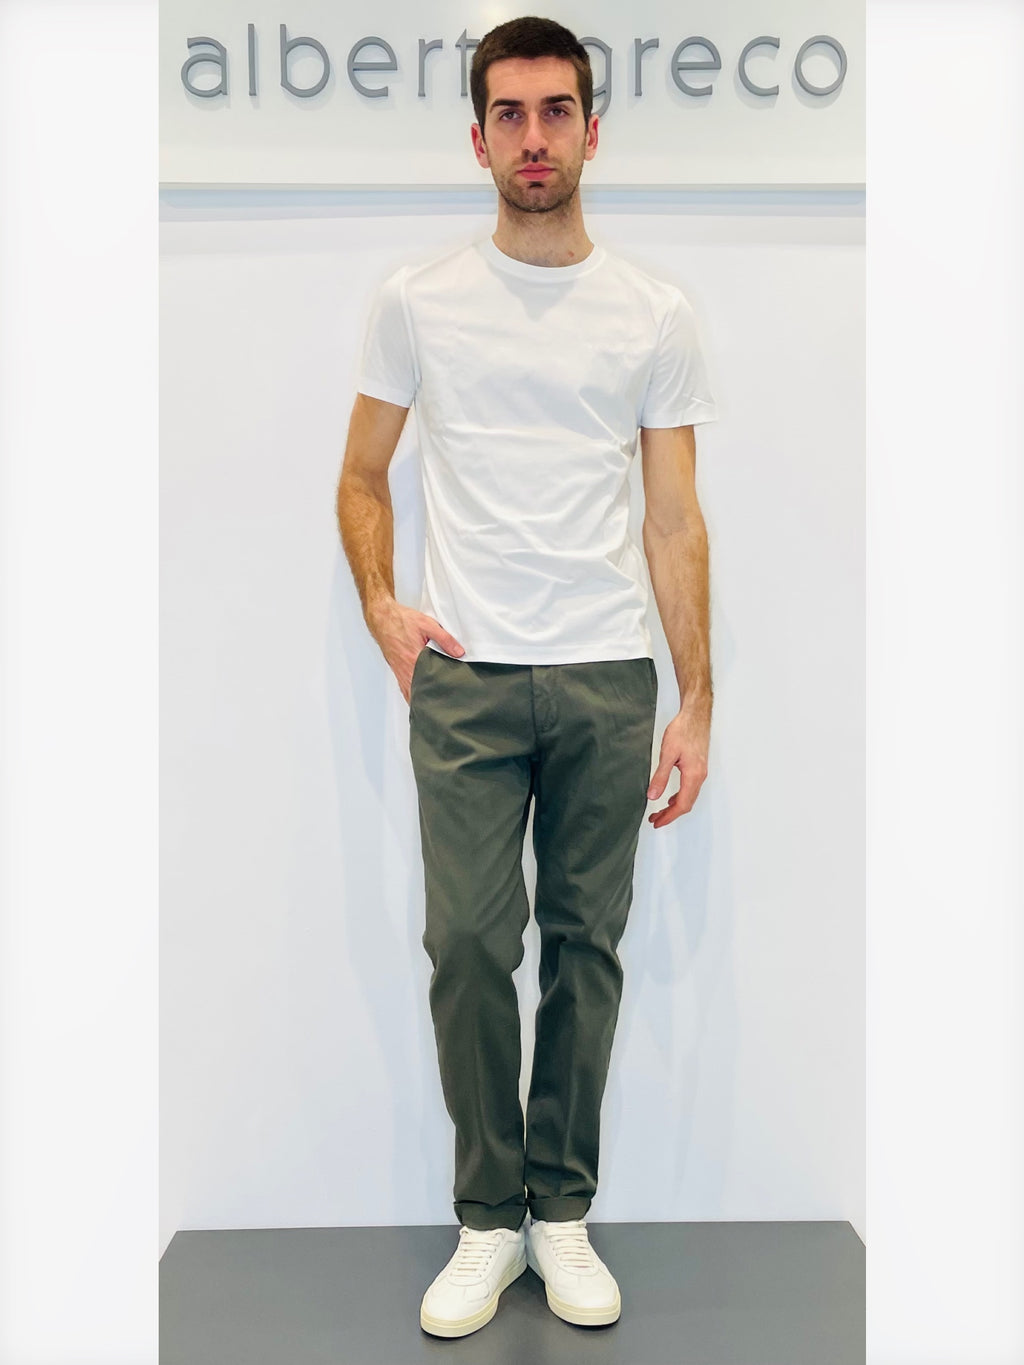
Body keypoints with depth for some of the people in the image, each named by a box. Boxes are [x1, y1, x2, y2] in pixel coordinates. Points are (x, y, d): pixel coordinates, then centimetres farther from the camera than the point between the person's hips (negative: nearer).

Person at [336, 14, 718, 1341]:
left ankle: (561, 1209, 27)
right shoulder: (416, 300, 3)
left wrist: (696, 701, -1)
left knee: (585, 948, 9)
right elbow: (362, 477, 11)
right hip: (467, 677, -1)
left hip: (607, 679, 1)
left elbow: (675, 520, 3)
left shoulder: (656, 315, 4)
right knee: (470, 948, 1)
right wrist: (380, 605, -6)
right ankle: (488, 1218, 21)